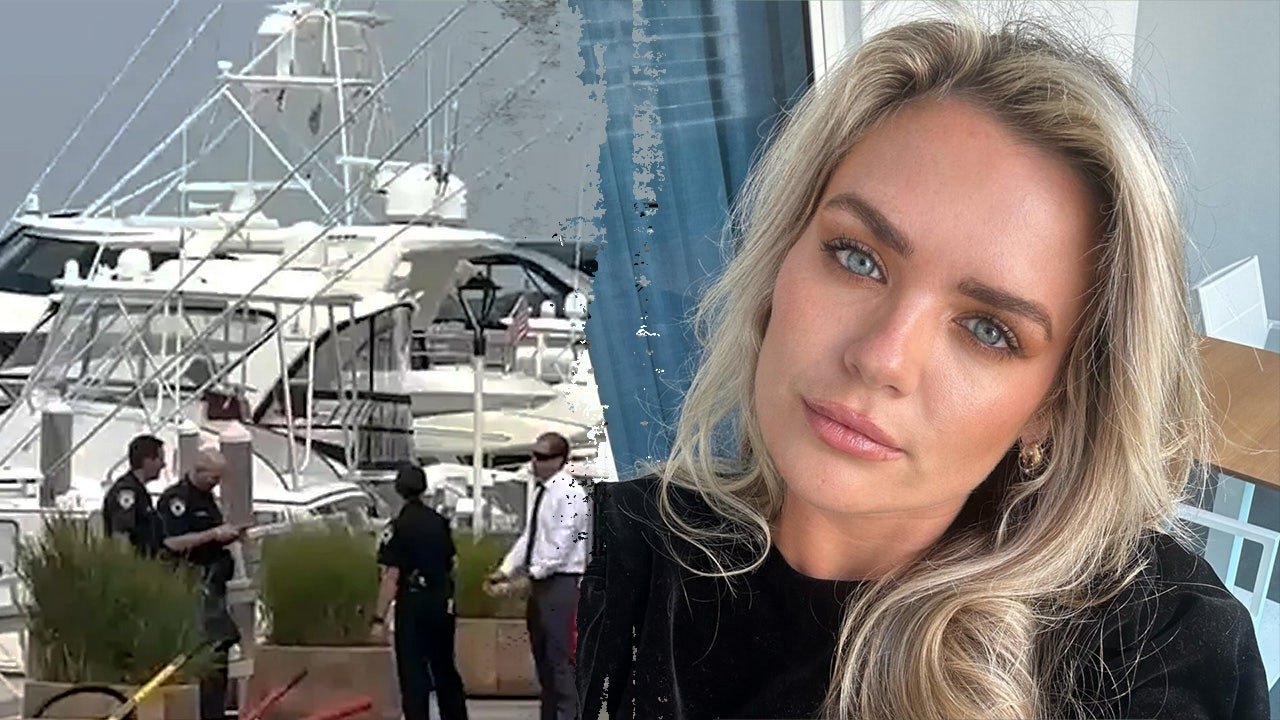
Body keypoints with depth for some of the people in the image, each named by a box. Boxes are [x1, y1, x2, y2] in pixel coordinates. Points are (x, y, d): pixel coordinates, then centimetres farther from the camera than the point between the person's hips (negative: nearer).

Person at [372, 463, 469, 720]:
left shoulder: (398, 527, -13)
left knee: (414, 674, -1)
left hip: (413, 603, -6)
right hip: (443, 602, 6)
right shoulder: (439, 522, 5)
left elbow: (391, 577, -17)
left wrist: (380, 618, -15)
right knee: (445, 668, 18)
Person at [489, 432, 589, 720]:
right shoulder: (542, 492, 14)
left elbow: (561, 544, -17)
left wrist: (533, 574, -14)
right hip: (539, 583, 9)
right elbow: (528, 537, 15)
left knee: (561, 658, -9)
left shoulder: (570, 493, -13)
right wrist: (507, 570, 6)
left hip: (560, 584, -9)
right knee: (543, 658, 12)